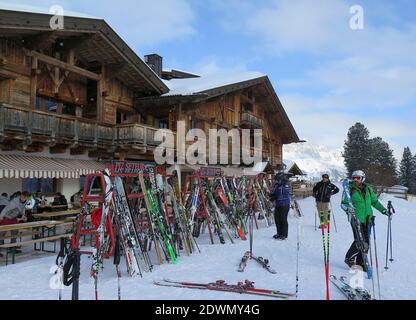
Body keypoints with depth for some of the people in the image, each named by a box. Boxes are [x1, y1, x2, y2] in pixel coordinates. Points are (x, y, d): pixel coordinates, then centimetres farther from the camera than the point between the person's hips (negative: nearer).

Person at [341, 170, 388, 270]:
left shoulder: (368, 189, 11)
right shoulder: (350, 189, -2)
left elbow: (374, 201, 22)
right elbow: (343, 203, -4)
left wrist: (383, 210, 16)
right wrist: (347, 208, -25)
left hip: (367, 219, 5)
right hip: (356, 219, -5)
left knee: (366, 242, 3)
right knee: (360, 241, -11)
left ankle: (360, 263, 17)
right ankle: (349, 258, 10)